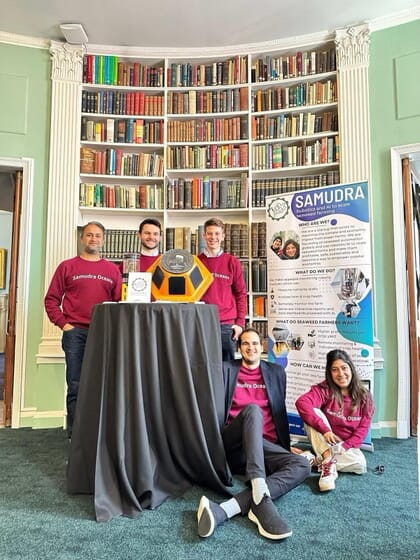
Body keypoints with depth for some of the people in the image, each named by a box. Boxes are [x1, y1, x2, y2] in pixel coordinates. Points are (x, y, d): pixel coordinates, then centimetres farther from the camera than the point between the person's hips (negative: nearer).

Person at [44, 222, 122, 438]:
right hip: (75, 333, -1)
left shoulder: (112, 269, 11)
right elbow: (51, 299, 6)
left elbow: (120, 301, 9)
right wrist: (63, 324, -4)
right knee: (76, 387, 2)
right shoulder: (67, 266, 7)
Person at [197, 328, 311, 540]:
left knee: (302, 465, -25)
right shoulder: (226, 369, 9)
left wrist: (286, 446, 16)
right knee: (252, 410, -32)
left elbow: (280, 411, 20)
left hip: (266, 446, 3)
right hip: (233, 444, -3)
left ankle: (224, 509, -41)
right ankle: (261, 501, -46)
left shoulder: (276, 372, 16)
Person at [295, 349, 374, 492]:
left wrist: (344, 447, -21)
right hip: (324, 444, -2)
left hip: (348, 445, 2)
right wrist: (324, 429, -39)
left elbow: (362, 428, -7)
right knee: (314, 412, -28)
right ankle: (328, 461, -33)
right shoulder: (324, 390, -15)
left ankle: (319, 461, -16)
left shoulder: (364, 396, -6)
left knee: (360, 464, -30)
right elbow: (301, 403, -33)